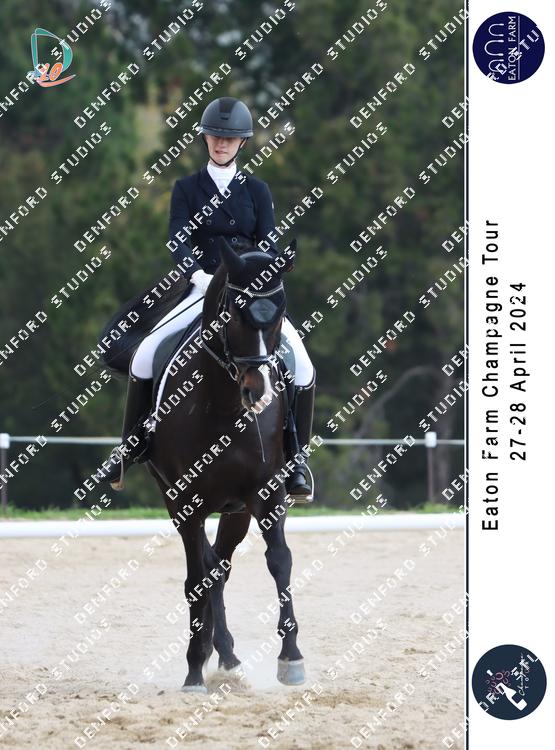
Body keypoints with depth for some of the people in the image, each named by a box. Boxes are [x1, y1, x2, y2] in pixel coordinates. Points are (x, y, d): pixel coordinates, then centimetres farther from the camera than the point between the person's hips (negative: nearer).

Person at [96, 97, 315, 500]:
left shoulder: (257, 191, 9)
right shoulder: (187, 189, 6)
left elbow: (269, 245, 0)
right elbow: (178, 240, -7)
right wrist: (199, 274, -27)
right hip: (203, 292, 0)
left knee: (302, 367, -19)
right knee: (145, 355, -20)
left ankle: (295, 455, -2)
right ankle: (132, 446, -2)